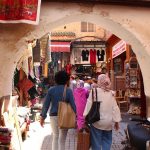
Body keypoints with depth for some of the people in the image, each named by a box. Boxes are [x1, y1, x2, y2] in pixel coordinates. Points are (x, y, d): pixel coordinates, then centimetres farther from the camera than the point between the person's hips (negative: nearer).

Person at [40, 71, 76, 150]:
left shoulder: (51, 90, -1)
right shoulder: (68, 90, -7)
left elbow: (46, 104, -1)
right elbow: (73, 104, -8)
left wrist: (42, 116, 6)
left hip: (53, 116, 2)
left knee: (55, 137, 19)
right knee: (62, 139, 12)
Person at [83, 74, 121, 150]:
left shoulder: (94, 91, -7)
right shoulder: (111, 93, 3)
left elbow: (89, 105, -10)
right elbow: (115, 108, 2)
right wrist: (116, 121, 9)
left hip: (97, 121, -3)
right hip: (108, 122, 3)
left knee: (96, 143, 7)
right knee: (107, 142, 15)